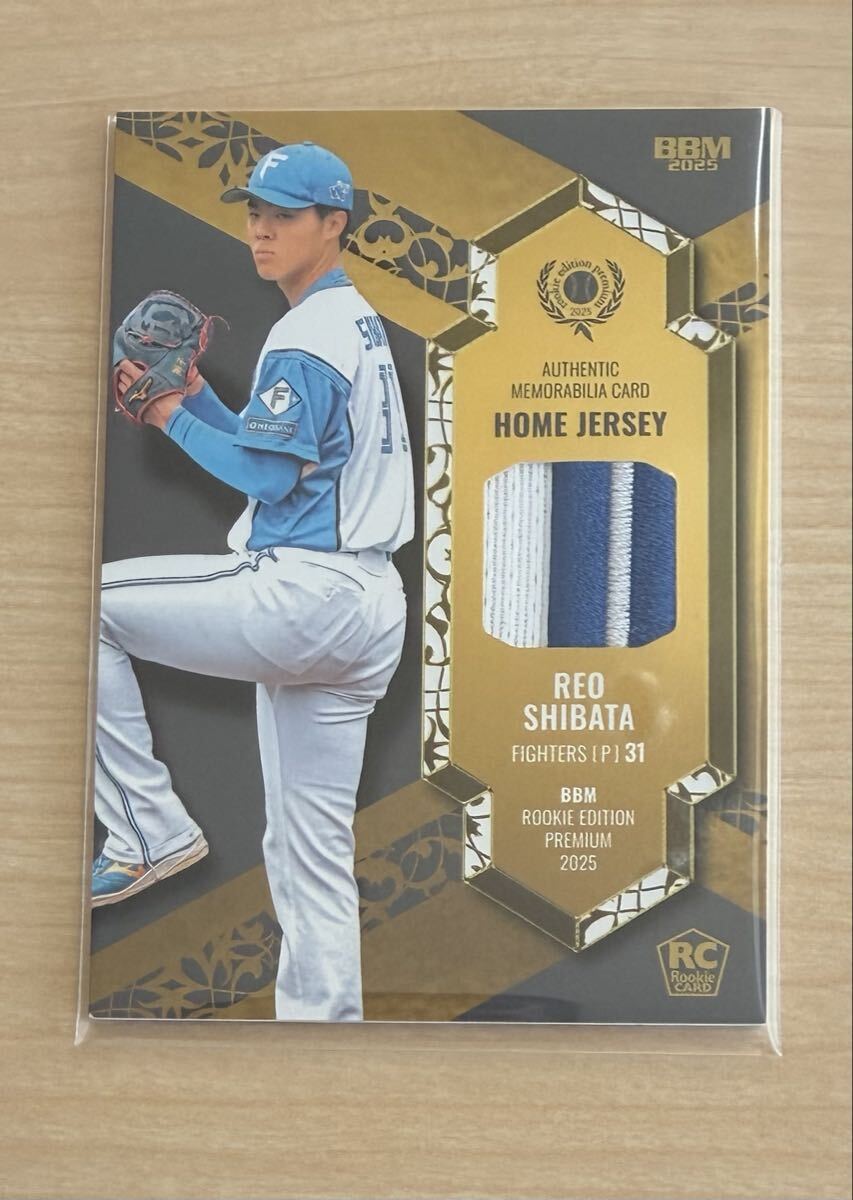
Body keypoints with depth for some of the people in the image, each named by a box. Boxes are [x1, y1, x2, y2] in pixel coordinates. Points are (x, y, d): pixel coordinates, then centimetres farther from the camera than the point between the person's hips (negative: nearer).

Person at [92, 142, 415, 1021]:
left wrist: (172, 418, -3)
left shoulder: (307, 337, -9)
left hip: (304, 595, -10)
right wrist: (191, 392, 9)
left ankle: (150, 835, -1)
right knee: (310, 852, 14)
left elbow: (266, 475, -15)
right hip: (363, 610, 10)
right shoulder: (356, 324, 20)